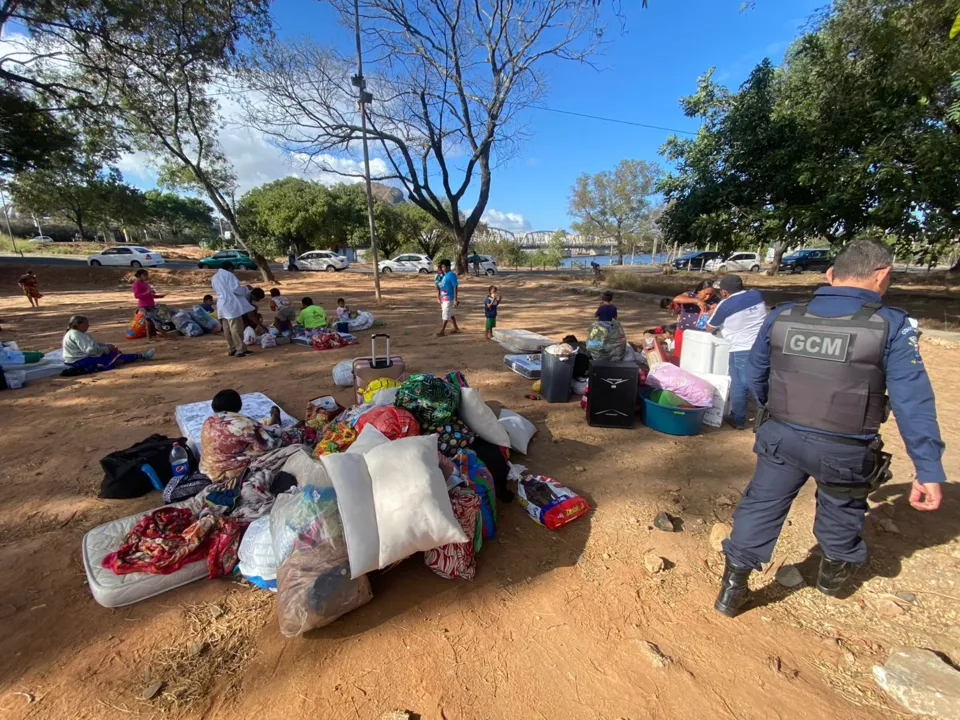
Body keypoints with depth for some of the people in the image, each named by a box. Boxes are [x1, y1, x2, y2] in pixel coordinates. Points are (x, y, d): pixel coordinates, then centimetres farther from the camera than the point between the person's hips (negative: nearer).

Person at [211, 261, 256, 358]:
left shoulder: (214, 277, 20)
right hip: (231, 304, -8)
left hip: (222, 306, 8)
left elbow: (216, 291, 24)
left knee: (227, 329, 10)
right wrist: (246, 289, 1)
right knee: (236, 328, -8)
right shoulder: (228, 274, -5)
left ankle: (231, 350, 15)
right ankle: (240, 350, -9)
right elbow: (235, 288, -13)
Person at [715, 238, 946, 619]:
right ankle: (835, 572, 52)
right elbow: (913, 403, -12)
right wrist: (929, 470, -5)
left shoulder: (781, 316, -3)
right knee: (842, 509, 27)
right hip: (845, 450, -1)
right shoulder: (891, 325, -12)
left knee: (760, 507, 14)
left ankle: (732, 590, 21)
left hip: (780, 438, 2)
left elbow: (754, 377, 7)